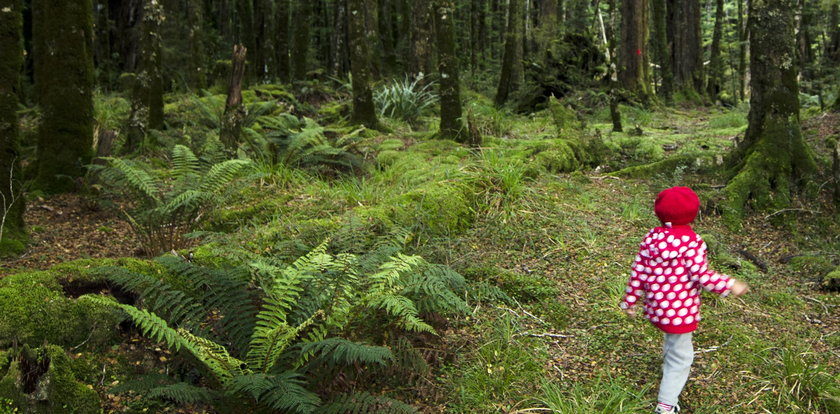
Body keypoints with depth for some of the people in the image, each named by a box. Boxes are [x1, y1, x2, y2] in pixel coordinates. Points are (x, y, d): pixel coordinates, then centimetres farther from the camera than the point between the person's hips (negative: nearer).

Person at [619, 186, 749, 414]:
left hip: (655, 307, 7)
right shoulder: (691, 241, -18)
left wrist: (630, 300, 10)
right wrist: (729, 285, -11)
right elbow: (700, 274, -22)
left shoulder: (651, 237, -1)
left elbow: (638, 271, 1)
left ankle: (669, 374, 55)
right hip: (680, 310, -7)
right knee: (680, 357, 7)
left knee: (672, 341, 33)